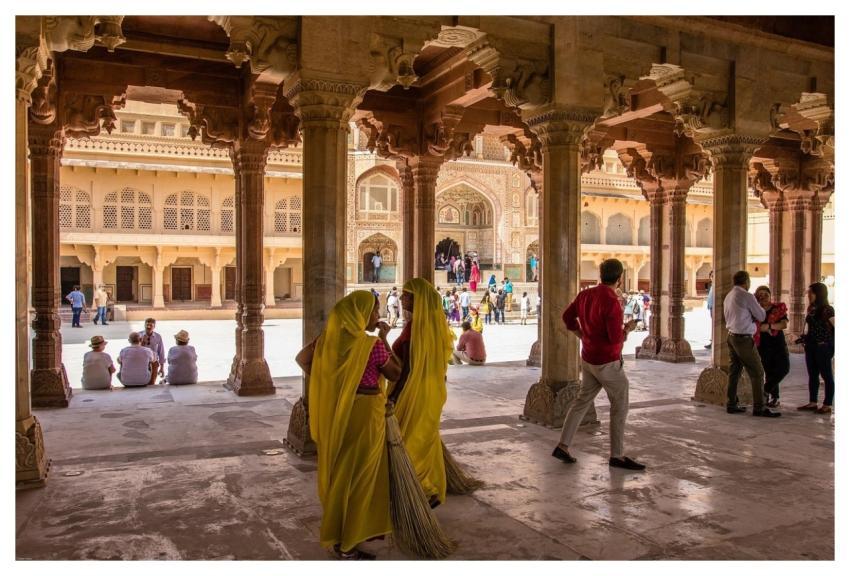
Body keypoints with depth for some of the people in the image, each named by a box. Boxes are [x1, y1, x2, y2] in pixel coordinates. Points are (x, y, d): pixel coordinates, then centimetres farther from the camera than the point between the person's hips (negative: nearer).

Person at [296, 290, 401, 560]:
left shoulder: (331, 337, -1)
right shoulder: (372, 345, -19)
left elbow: (302, 359, 7)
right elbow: (396, 373, -6)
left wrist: (324, 383, 11)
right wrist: (384, 340, -3)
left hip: (336, 410, 7)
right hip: (364, 412, -7)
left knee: (338, 468, 21)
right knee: (357, 474, 4)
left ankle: (332, 526, 37)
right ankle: (346, 543, 14)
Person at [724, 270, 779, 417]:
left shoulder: (728, 297, 11)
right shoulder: (747, 296, -14)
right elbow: (761, 316, -6)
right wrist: (761, 309, 15)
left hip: (731, 336, 9)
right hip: (744, 339, -8)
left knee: (734, 372, 14)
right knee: (757, 372, -2)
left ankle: (731, 405, 19)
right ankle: (759, 408, -1)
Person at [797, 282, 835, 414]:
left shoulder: (827, 310, -12)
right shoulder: (811, 309, 10)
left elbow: (835, 328, -13)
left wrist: (833, 345, -10)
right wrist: (804, 338, 9)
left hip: (823, 347, -8)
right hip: (811, 346, 8)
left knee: (826, 375, 1)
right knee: (812, 375, 12)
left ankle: (827, 405, 7)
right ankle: (813, 402, 19)